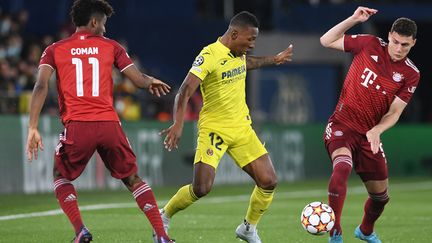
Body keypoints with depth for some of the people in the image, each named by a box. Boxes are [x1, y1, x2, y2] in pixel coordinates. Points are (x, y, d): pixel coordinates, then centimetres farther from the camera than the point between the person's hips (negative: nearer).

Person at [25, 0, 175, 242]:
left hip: (77, 127, -1)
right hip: (109, 124, 1)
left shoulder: (54, 50, 11)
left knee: (61, 177, 23)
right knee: (132, 178, 18)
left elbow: (41, 87, -4)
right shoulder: (111, 46, 12)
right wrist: (152, 82, 32)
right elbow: (139, 80, 8)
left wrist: (33, 128, -7)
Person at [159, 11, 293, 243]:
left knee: (269, 181, -3)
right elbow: (185, 91, -27)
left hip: (242, 128, 7)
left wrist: (274, 59, 41)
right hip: (214, 128, -7)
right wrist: (178, 124, -40)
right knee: (201, 188, -18)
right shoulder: (209, 56, -19)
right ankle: (164, 217, 8)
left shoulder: (239, 53, 5)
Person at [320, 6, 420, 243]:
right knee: (342, 167, -33)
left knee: (380, 196, 12)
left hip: (369, 134, 3)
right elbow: (327, 41, -1)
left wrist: (376, 131, -26)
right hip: (342, 124, -3)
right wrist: (353, 19, -12)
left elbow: (394, 112, -7)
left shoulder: (411, 74, -4)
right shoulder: (370, 45, -6)